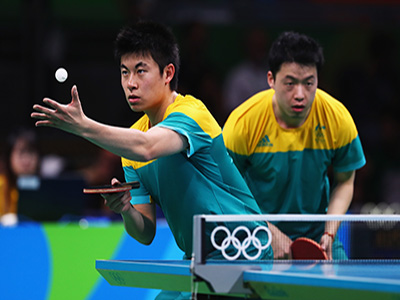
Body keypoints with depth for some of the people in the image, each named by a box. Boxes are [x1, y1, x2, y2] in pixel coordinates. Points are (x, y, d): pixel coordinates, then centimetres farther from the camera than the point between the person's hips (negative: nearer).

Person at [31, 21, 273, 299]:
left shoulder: (191, 114, -17)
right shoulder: (133, 135, 7)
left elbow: (146, 148, -41)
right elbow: (146, 233, 5)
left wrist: (83, 125, -48)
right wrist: (126, 210, -17)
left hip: (242, 255, -8)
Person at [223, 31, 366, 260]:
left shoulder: (338, 119, -14)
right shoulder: (243, 123, -20)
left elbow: (344, 182, 1)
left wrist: (329, 234, -13)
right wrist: (270, 233, -17)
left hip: (315, 235, 2)